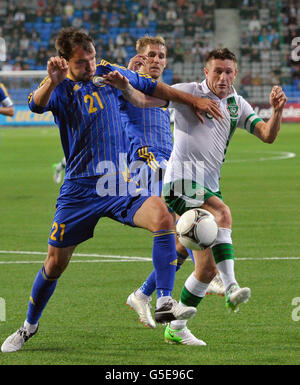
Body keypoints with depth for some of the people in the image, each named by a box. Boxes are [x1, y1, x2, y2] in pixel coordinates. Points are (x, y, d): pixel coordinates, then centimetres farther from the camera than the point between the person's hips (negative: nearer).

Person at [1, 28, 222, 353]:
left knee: (162, 219, -25)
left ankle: (165, 302, -24)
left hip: (120, 184, 3)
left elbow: (151, 89, 22)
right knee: (55, 262, 3)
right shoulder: (61, 89, -7)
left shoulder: (108, 73, 6)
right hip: (79, 189, -3)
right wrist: (52, 81, -51)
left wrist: (193, 101, 25)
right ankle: (29, 327, 26)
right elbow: (36, 105, -31)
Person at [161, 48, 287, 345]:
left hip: (209, 188, 7)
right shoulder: (187, 92, -3)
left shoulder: (237, 105, 12)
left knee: (207, 266, 7)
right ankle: (231, 289, -40)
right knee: (222, 213, -35)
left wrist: (277, 110, -14)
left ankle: (175, 329, 19)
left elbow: (268, 135, 3)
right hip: (181, 182, -7)